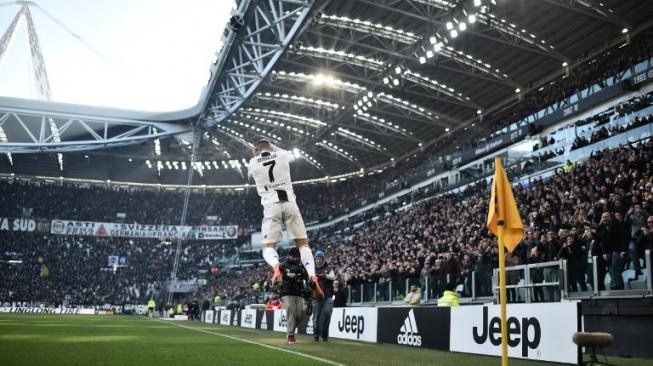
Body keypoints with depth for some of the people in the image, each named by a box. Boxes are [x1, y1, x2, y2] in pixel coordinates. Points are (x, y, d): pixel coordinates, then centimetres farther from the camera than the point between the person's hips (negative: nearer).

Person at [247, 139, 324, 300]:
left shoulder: (253, 162, 7)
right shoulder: (282, 155, 8)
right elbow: (291, 156, 35)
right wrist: (273, 147, 41)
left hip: (271, 206, -1)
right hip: (289, 203, 1)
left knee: (268, 247, 5)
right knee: (303, 243, 6)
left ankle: (276, 265, -31)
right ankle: (312, 275, -18)